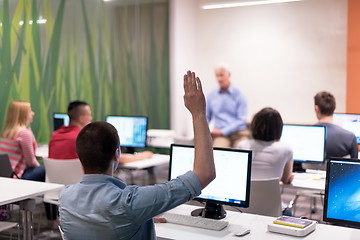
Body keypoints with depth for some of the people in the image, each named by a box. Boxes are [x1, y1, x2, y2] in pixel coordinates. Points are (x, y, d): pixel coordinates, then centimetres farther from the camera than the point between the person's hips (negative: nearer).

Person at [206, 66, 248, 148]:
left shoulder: (238, 94, 2)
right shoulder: (211, 95, 11)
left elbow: (241, 120, -4)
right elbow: (206, 117, 20)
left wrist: (223, 131, -10)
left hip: (239, 133, -1)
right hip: (221, 135, 1)